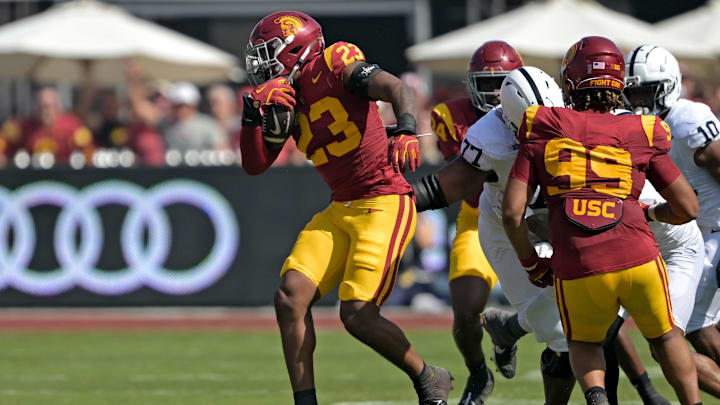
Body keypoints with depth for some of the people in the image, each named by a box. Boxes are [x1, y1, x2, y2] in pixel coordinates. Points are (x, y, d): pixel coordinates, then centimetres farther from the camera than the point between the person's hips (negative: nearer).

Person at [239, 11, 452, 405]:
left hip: (385, 204, -8)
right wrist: (254, 111, -6)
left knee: (357, 315, -15)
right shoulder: (285, 99, 12)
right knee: (290, 298, -8)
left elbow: (397, 89, -23)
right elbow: (254, 165, 9)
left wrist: (406, 131, -43)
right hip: (340, 210, 8)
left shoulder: (335, 65, -10)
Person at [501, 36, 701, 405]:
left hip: (577, 271, 0)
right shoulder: (641, 134, 11)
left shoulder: (542, 131, 10)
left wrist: (531, 263, 21)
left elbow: (512, 211, 4)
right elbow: (688, 208, 13)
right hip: (638, 259, 1)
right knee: (664, 335, 28)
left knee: (584, 344, 26)